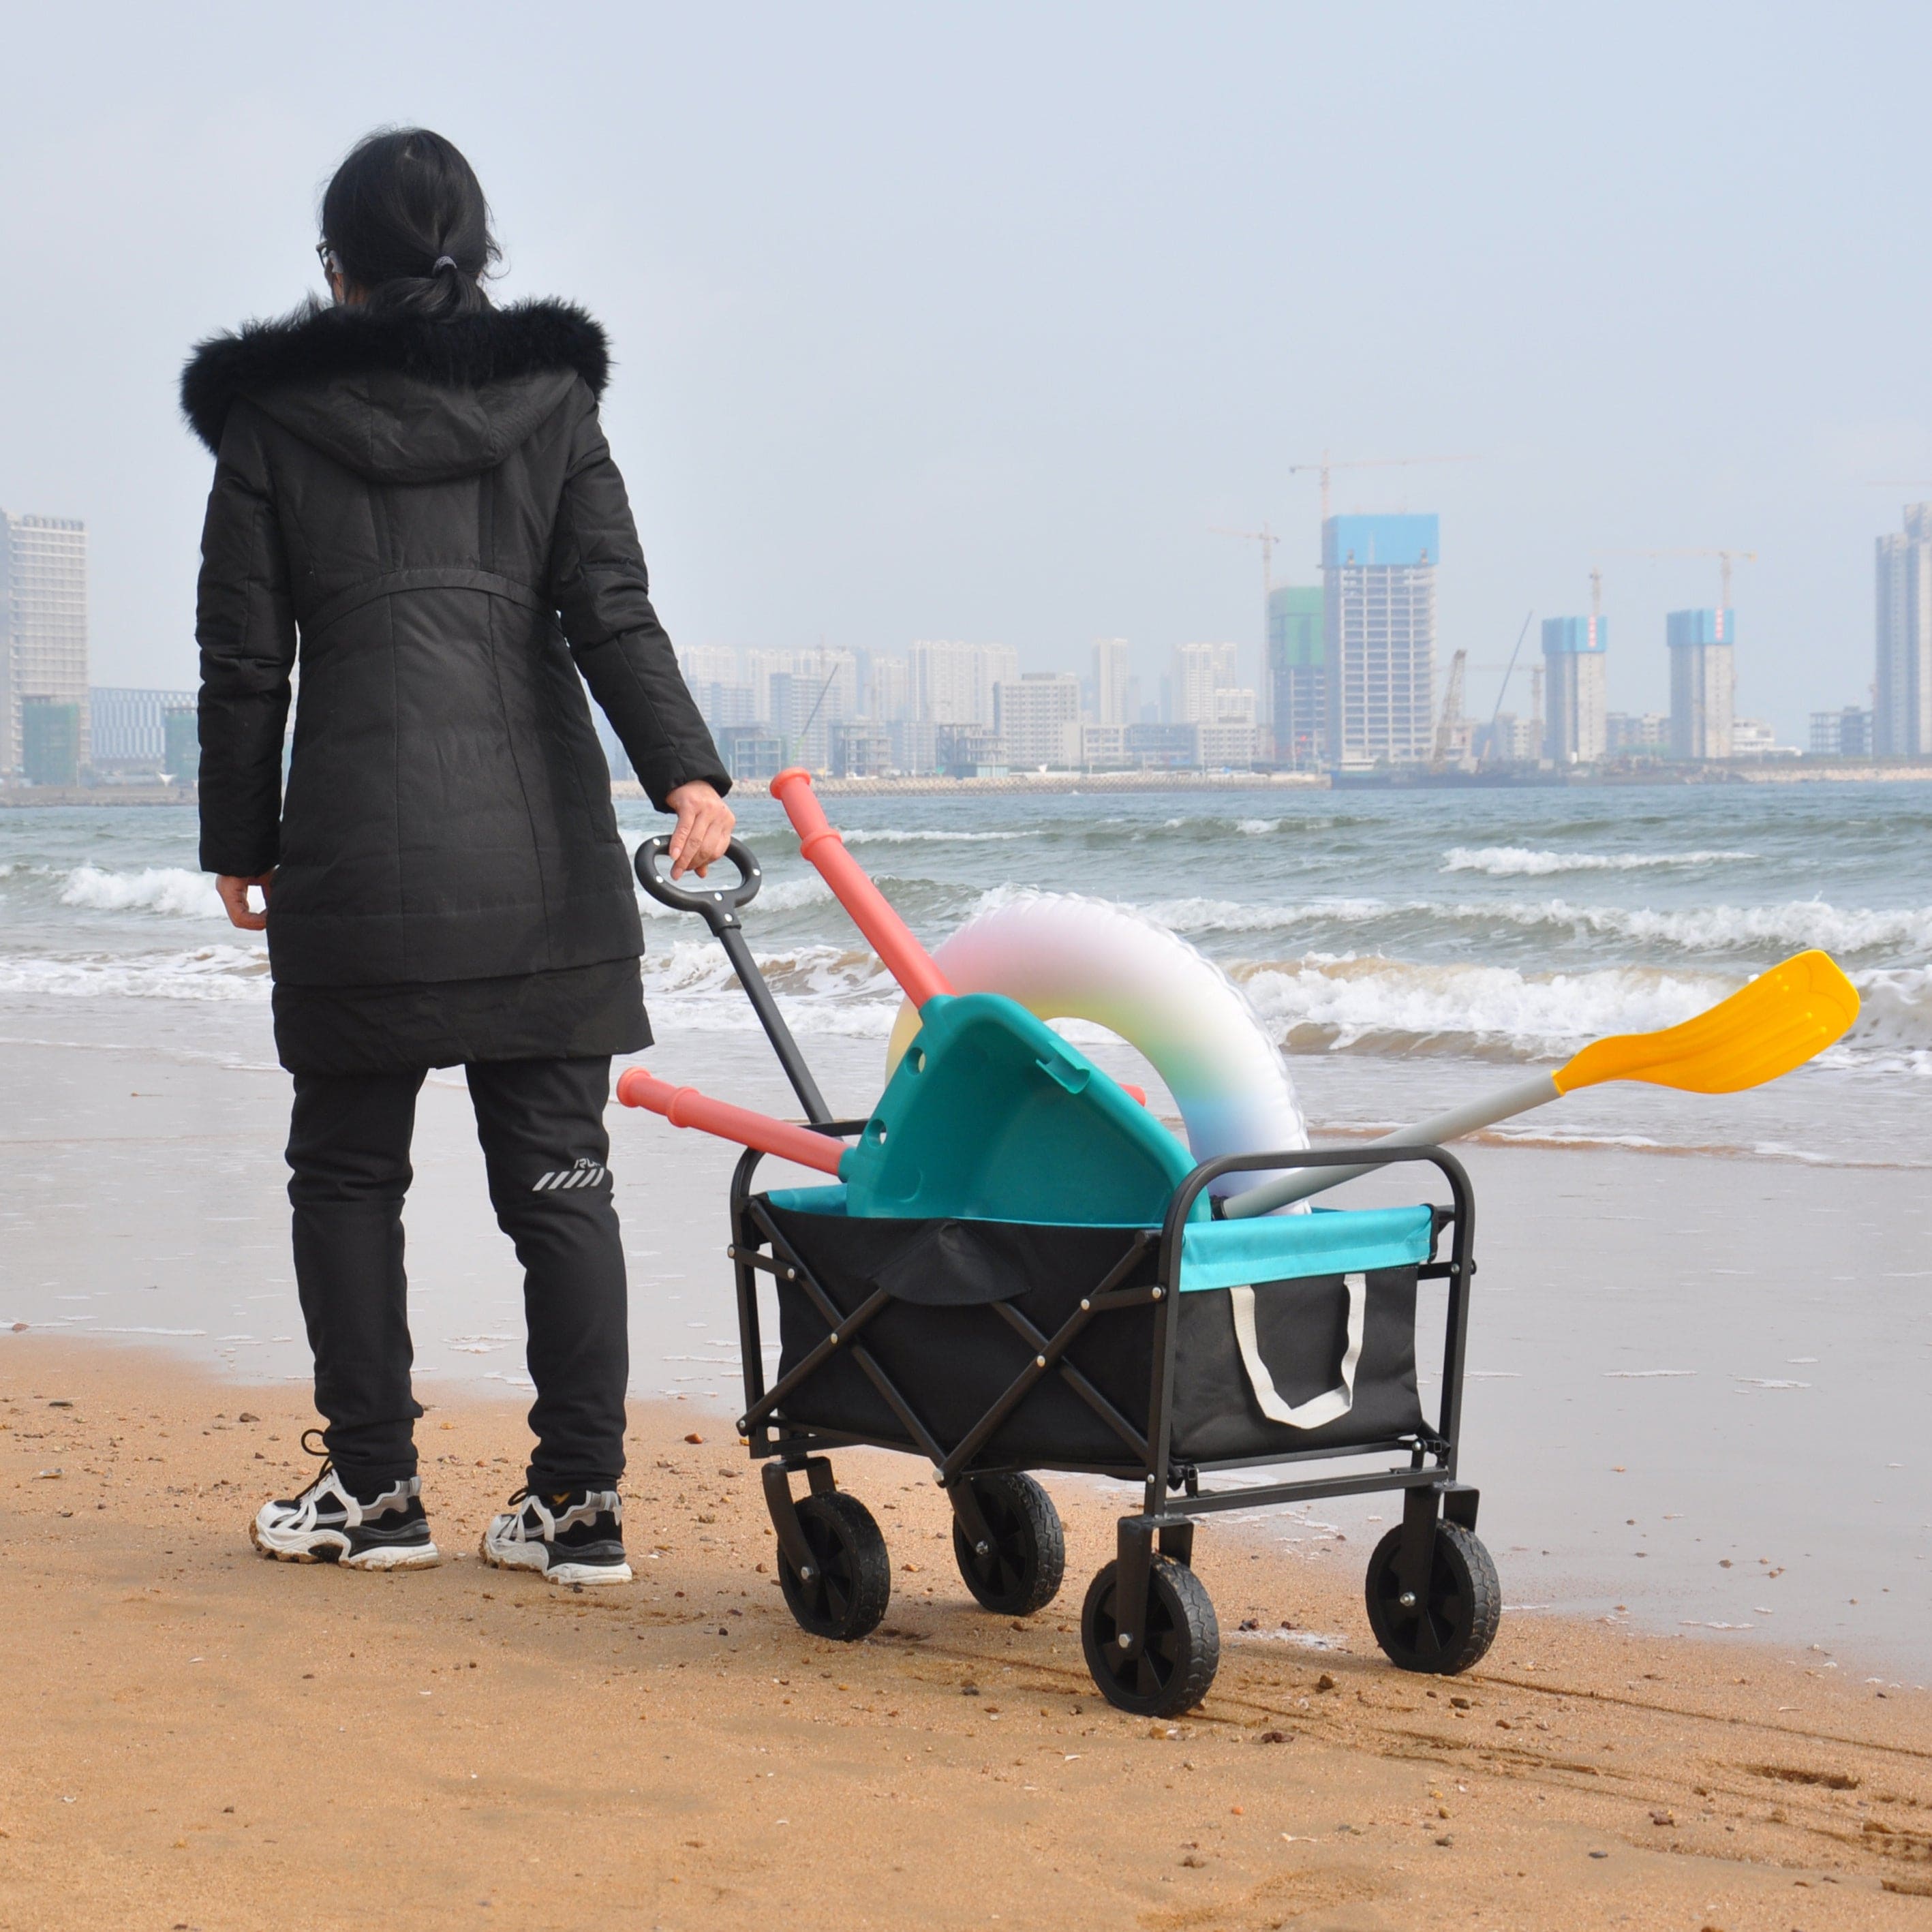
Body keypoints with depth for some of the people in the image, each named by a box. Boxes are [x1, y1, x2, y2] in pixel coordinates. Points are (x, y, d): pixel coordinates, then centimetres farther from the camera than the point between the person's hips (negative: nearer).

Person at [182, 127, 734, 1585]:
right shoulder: (550, 400, 7)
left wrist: (240, 842, 11)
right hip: (544, 858, 2)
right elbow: (613, 614, -5)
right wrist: (686, 772, -12)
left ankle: (373, 1490, 12)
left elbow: (245, 660, 3)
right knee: (560, 1176, 5)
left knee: (348, 1171, 11)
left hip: (359, 859, -2)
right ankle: (580, 1503, 5)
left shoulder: (273, 418, 3)